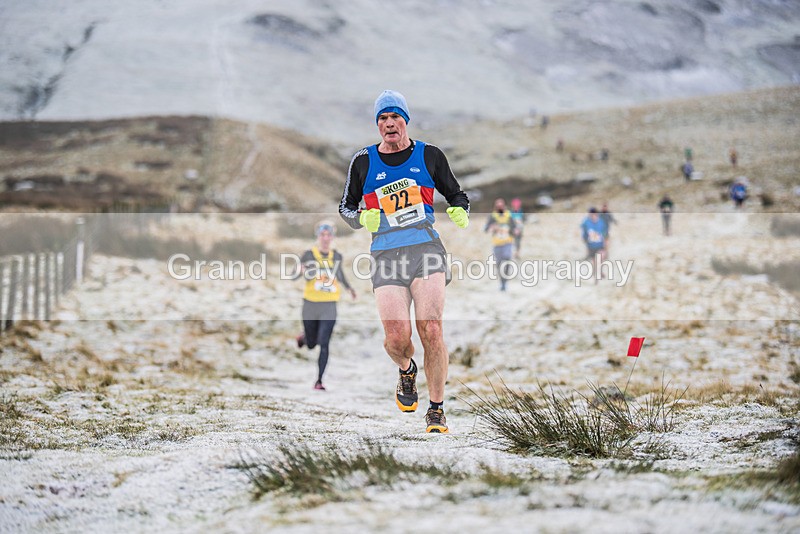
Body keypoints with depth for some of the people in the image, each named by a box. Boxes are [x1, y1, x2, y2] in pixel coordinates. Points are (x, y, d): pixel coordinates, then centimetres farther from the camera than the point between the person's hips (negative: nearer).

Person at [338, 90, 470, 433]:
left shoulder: (429, 156, 9)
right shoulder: (363, 161, 10)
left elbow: (456, 195, 19)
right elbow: (345, 207, 19)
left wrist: (459, 212, -4)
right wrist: (362, 218, -3)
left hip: (426, 248, 0)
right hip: (386, 255, 1)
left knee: (431, 331, -15)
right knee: (397, 337, -13)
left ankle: (436, 411, -2)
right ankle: (406, 370, 24)